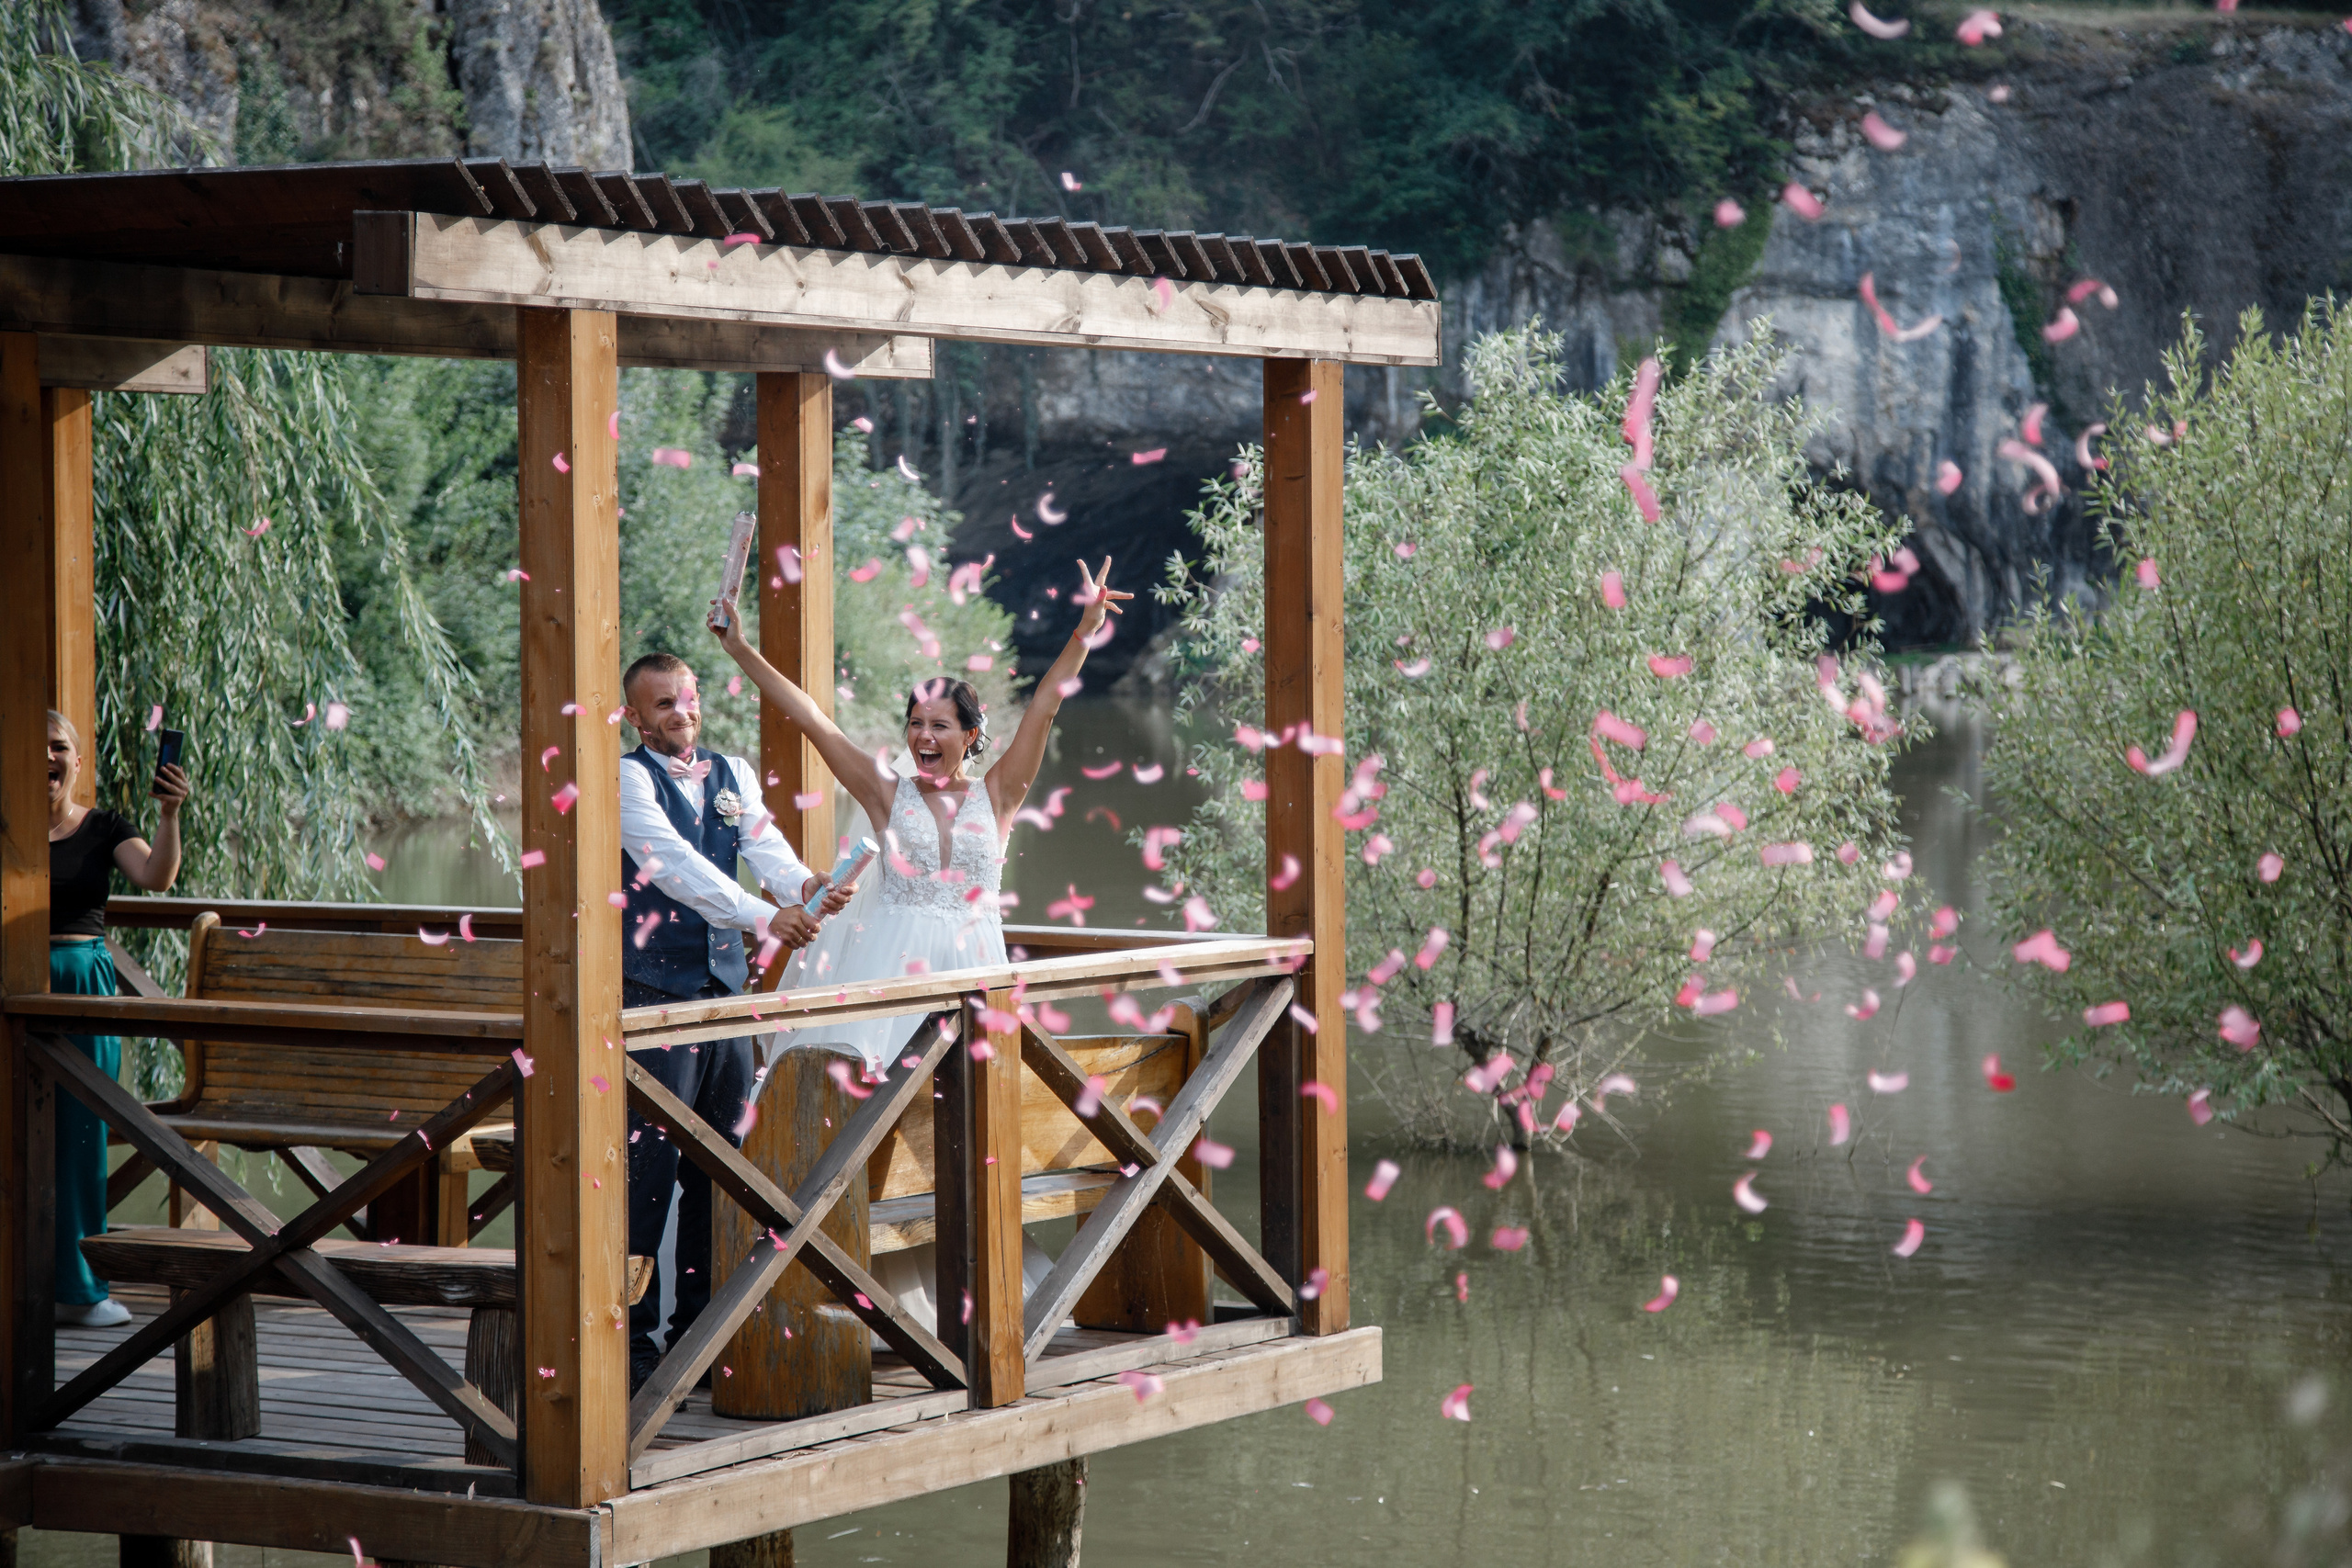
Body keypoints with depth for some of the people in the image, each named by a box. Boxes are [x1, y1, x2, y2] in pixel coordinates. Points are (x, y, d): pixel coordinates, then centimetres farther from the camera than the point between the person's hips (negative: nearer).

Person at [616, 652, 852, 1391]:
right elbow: (674, 862, -20)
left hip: (725, 986, 7)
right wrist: (764, 917, -30)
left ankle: (700, 1323, 18)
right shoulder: (626, 778, -7)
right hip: (653, 990, -7)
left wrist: (805, 884, -26)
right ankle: (631, 1333, -6)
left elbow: (764, 844, -3)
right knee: (649, 1164, -10)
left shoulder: (732, 774, 14)